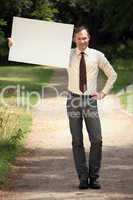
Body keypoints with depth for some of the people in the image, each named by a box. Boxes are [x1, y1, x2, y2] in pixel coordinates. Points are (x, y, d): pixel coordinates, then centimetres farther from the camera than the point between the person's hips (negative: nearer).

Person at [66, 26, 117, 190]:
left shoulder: (97, 56, 3)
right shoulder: (67, 55, 2)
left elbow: (112, 75, 15)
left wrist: (104, 92, 7)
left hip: (90, 100, 0)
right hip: (74, 99, 0)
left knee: (97, 140, -7)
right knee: (77, 141, 1)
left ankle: (94, 177, 5)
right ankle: (83, 177, 8)